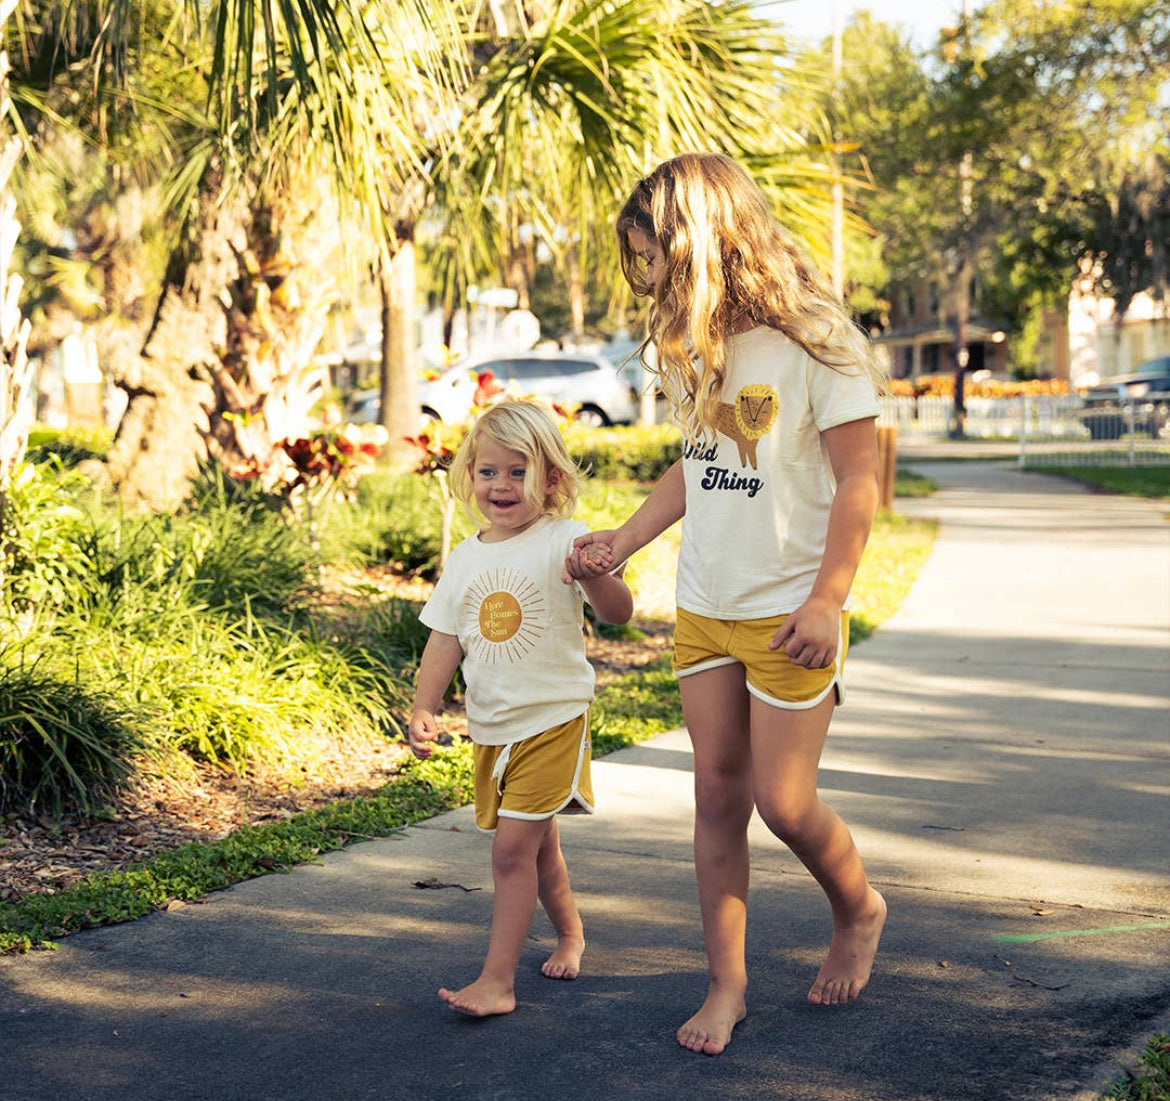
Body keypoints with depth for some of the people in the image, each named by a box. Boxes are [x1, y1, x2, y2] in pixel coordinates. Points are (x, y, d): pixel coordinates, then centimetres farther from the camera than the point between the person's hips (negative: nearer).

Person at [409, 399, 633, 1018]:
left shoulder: (564, 541, -10)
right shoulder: (466, 558, 6)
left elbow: (619, 613, -17)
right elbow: (444, 640, 7)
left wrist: (594, 576, -37)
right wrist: (423, 709, -3)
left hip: (553, 719, -6)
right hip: (491, 729, 6)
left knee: (512, 847, -12)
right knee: (538, 843, 19)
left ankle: (498, 979, -8)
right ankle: (569, 932, 42)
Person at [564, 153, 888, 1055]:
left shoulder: (813, 339, -13)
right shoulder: (691, 348, 8)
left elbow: (859, 479, -12)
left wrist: (827, 601, -16)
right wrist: (623, 542, 13)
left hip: (789, 612, -6)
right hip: (703, 607, 6)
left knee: (783, 801, -3)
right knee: (717, 792, 7)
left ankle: (860, 911, 28)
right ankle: (727, 984, 16)